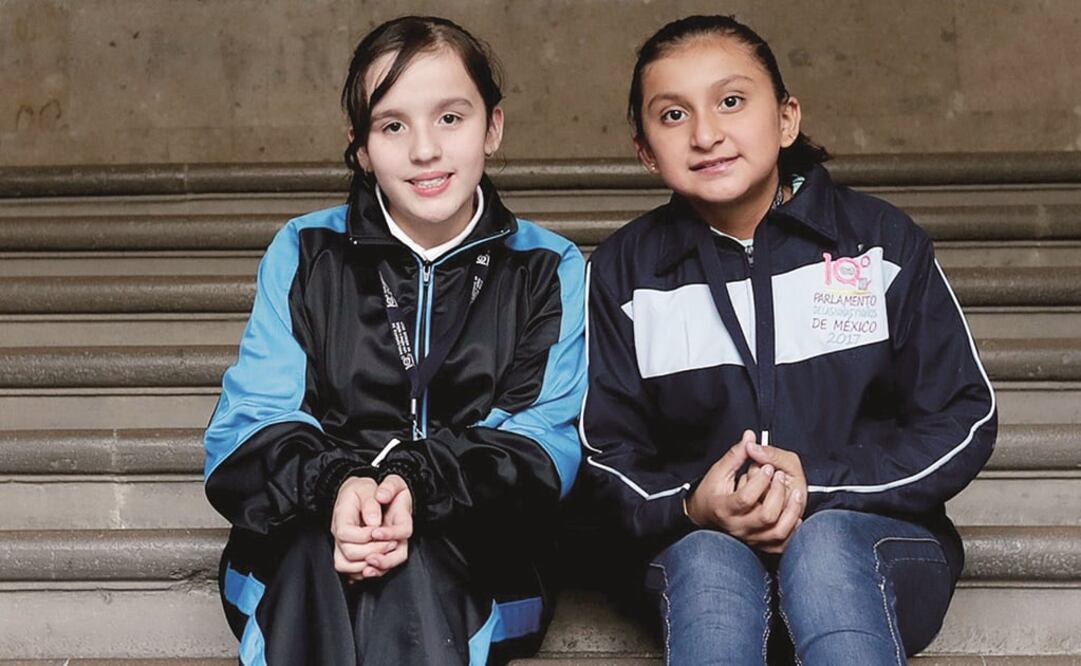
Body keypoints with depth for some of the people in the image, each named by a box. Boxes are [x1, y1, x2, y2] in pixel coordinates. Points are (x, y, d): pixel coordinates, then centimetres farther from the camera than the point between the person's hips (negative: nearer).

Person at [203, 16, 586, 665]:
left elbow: (547, 445, -4)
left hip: (473, 566, -1)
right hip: (296, 559, 1)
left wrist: (419, 483, -25)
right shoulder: (302, 252, 7)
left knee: (404, 563, -35)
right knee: (323, 539, -34)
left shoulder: (550, 269, 6)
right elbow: (245, 430, -1)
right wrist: (336, 482, -25)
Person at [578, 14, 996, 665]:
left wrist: (820, 484, -15)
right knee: (708, 560, -33)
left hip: (870, 527, 0)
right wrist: (693, 505, -18)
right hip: (703, 543, 1)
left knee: (822, 544, -35)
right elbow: (608, 454, 5)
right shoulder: (624, 270, 5)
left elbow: (965, 418, 0)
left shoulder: (881, 238, 1)